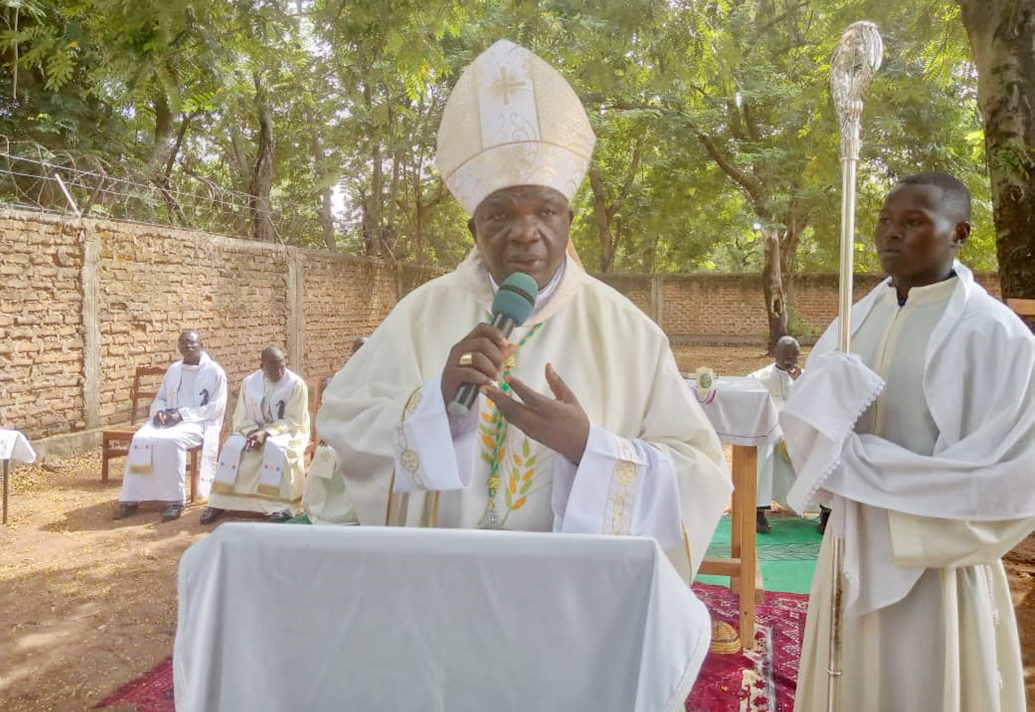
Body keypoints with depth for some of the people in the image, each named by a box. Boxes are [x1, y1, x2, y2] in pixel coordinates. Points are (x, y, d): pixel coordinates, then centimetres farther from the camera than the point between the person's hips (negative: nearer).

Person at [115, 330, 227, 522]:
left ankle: (174, 499, -26)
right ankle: (132, 498, -20)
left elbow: (216, 408, -9)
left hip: (199, 422, -5)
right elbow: (160, 399, 21)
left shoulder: (215, 371, -2)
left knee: (169, 441, -35)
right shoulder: (173, 370, 17)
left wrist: (182, 415, -17)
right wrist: (159, 411, -5)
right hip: (169, 419, 6)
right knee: (141, 439, -24)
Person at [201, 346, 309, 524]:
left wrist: (267, 432, -25)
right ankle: (219, 503, -19)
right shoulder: (249, 382, 3)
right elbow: (240, 418, 3)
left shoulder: (296, 384, -10)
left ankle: (279, 506, -33)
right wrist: (253, 431, -19)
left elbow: (294, 421, -13)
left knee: (275, 448, -36)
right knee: (232, 445, -24)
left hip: (287, 432, -4)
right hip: (255, 431, 4)